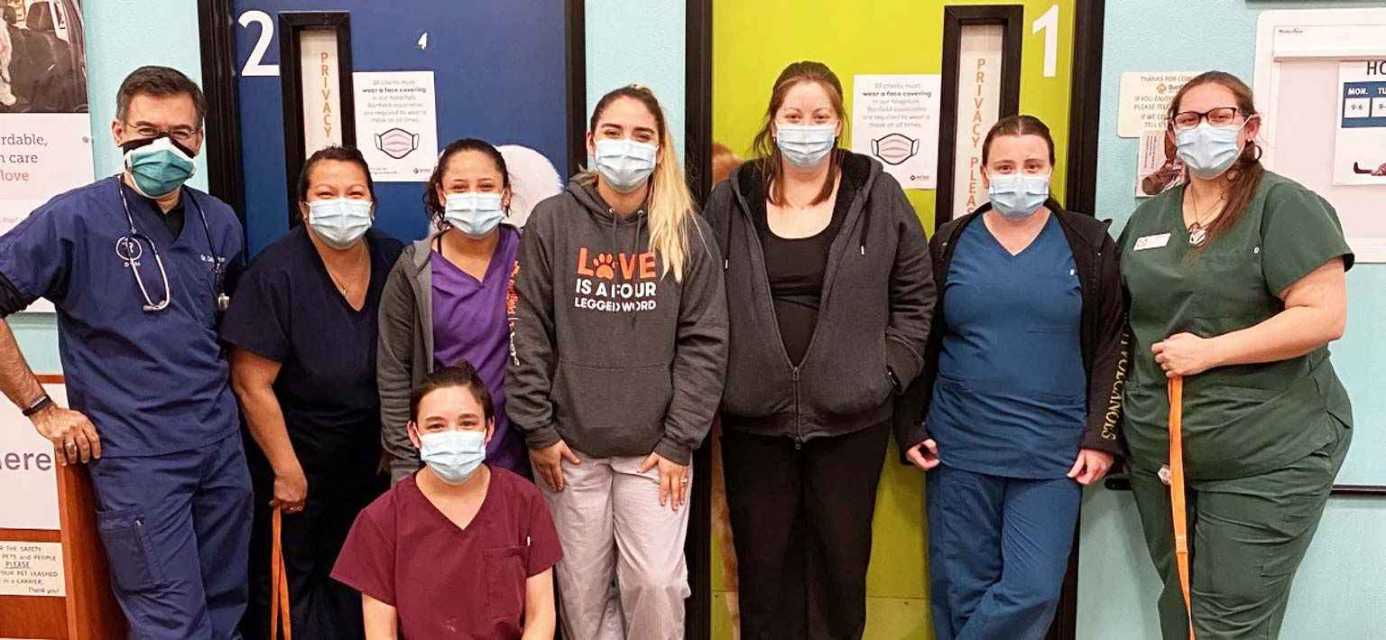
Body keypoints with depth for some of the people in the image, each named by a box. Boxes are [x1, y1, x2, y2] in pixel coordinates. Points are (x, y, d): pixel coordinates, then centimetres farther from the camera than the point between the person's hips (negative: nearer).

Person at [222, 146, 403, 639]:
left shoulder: (394, 261, -5)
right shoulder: (277, 273, -18)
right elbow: (252, 384, -17)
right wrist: (287, 471, -14)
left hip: (370, 458, 5)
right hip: (297, 455, -4)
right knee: (290, 581, 9)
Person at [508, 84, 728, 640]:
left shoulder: (687, 232, -2)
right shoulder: (552, 222, -2)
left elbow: (704, 343, -3)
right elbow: (528, 333, -2)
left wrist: (680, 441, -7)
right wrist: (537, 431, -4)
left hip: (654, 447, 0)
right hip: (571, 446, 1)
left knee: (656, 584, 1)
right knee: (580, 586, 10)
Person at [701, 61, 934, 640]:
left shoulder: (877, 194, -1)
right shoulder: (731, 200, 1)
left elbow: (915, 295, 4)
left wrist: (889, 371, -2)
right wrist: (718, 379, -3)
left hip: (851, 417, 0)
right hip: (754, 417, 1)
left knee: (843, 560, 13)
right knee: (762, 561, 12)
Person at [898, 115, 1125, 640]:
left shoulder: (1089, 244, 2)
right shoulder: (950, 243, 5)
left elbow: (1111, 346, 2)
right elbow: (920, 343, 9)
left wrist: (1102, 437, -4)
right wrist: (910, 428, 4)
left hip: (1052, 453, -1)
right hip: (958, 448, 1)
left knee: (1033, 589, -4)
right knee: (960, 589, 8)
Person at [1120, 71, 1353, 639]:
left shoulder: (1285, 206, -8)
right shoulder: (1148, 218, 11)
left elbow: (1325, 315, -16)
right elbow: (1125, 319, 19)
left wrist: (1210, 351, -19)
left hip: (1265, 460, -6)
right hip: (1158, 454, 6)